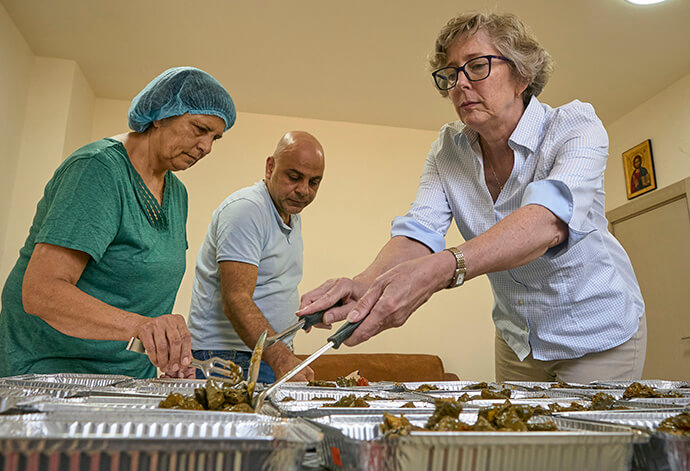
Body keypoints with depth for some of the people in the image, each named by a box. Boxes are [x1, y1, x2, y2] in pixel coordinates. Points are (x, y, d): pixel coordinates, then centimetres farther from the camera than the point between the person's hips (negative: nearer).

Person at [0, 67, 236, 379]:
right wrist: (140, 324, -41)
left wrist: (172, 351, 2)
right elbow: (41, 292, -27)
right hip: (55, 367, -6)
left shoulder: (176, 193, 7)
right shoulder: (98, 169, -18)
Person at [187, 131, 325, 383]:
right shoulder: (245, 209, -15)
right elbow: (235, 300, -24)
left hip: (275, 352, 8)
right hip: (228, 355, -7)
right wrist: (281, 359, -32)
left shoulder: (292, 214, 14)